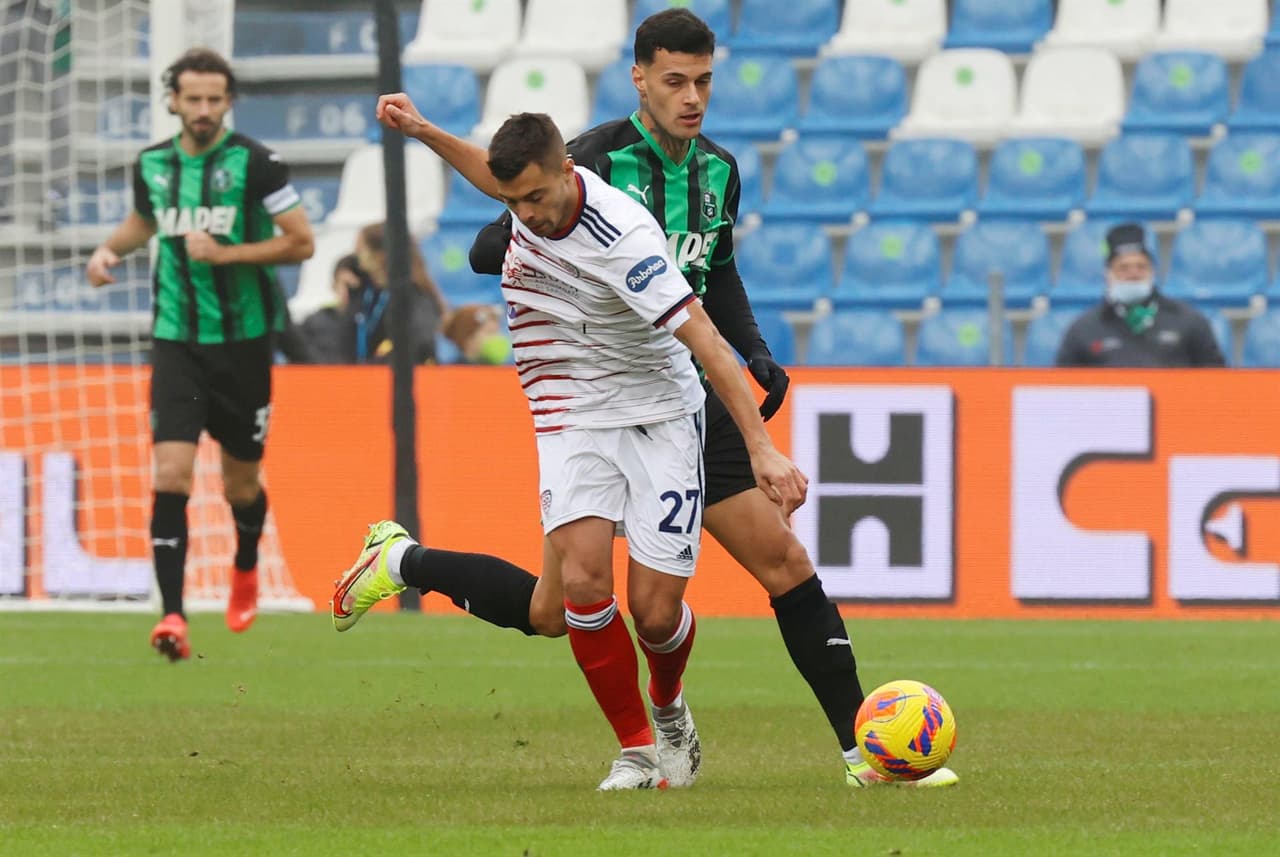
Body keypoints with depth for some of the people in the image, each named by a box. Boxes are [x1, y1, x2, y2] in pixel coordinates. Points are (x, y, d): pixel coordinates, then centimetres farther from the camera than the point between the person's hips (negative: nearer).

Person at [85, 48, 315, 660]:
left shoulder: (254, 163, -9)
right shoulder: (152, 166, 4)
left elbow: (301, 242, -9)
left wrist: (224, 252, -17)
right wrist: (110, 247, 7)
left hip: (243, 341, -2)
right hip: (176, 341, 2)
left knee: (240, 485, 11)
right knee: (171, 476, -15)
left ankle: (245, 570, 44)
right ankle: (173, 616, -18)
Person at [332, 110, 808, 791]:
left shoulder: (623, 236, -27)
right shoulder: (532, 195, -7)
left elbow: (705, 341, -27)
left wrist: (762, 448, -31)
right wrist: (423, 133, 19)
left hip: (658, 418, -4)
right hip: (574, 421, 4)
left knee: (655, 612, -8)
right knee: (583, 579, -19)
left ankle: (669, 709, 29)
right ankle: (635, 750, -3)